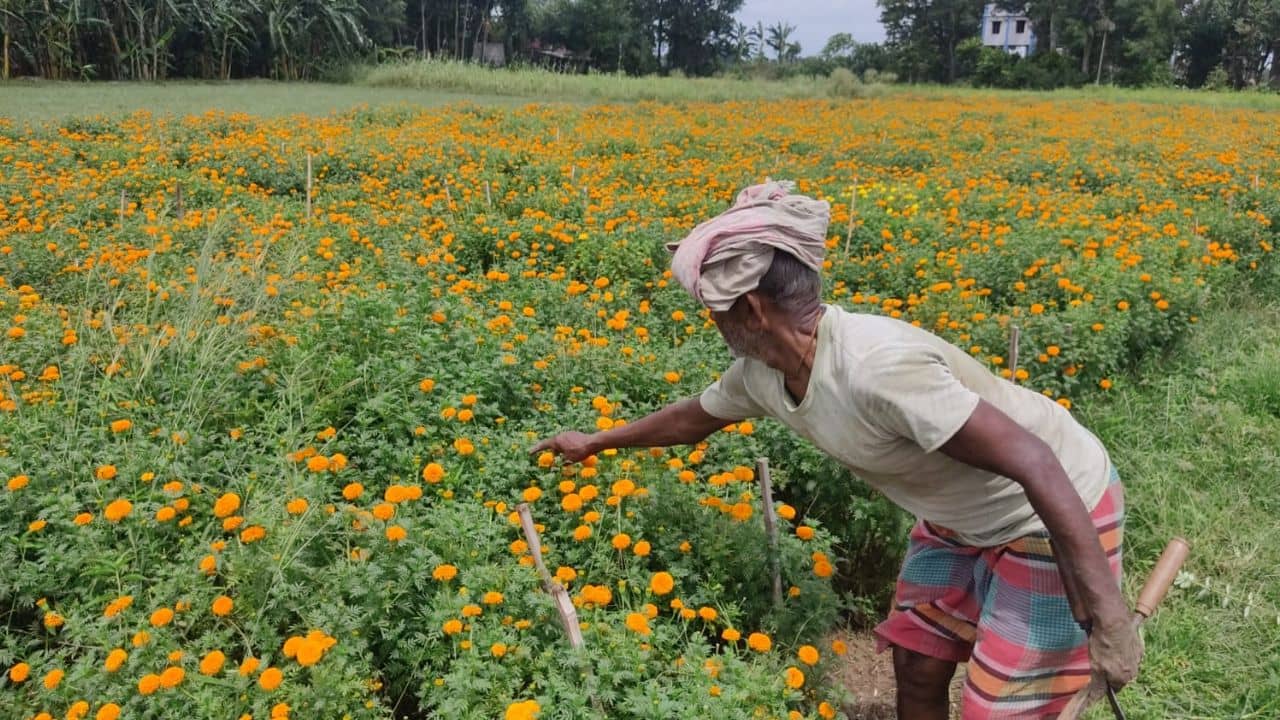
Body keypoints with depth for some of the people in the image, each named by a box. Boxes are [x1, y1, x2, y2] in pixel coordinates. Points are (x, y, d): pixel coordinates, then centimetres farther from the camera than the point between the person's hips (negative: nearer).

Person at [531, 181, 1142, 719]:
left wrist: (1107, 614, -32)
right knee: (915, 671, 14)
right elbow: (694, 417, 13)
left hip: (1058, 511, -7)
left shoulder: (878, 366, -37)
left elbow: (1034, 462, -35)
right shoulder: (762, 373, -9)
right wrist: (595, 442, 26)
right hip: (963, 517, 8)